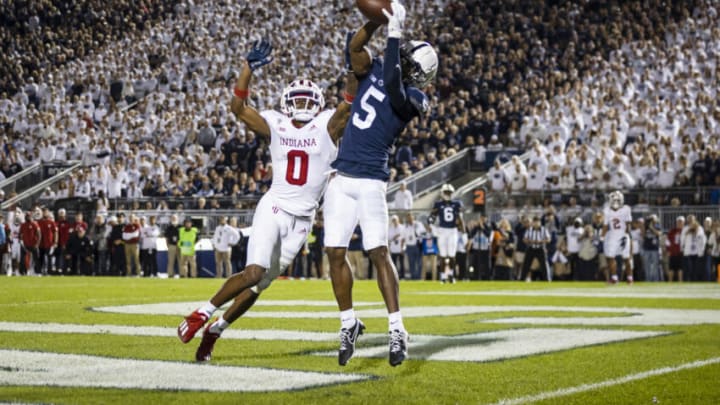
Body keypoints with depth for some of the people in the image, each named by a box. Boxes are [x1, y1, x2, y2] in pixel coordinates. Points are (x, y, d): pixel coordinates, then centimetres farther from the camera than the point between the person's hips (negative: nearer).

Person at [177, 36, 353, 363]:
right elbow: (238, 108, -8)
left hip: (302, 219, 2)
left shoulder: (326, 127, 1)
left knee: (261, 284, 4)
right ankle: (202, 313, -2)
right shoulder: (275, 125, 2)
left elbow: (349, 103, -15)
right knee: (254, 272, -19)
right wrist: (249, 68, -18)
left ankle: (215, 330, 19)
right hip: (273, 209, -1)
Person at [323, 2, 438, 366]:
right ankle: (349, 325, 16)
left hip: (371, 182, -5)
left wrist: (394, 33, -23)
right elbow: (355, 46, -5)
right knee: (335, 252, 3)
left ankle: (397, 332, -8)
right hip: (341, 179, 5)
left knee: (379, 253, -12)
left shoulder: (412, 98, -6)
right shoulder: (373, 71, 10)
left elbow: (391, 87, -25)